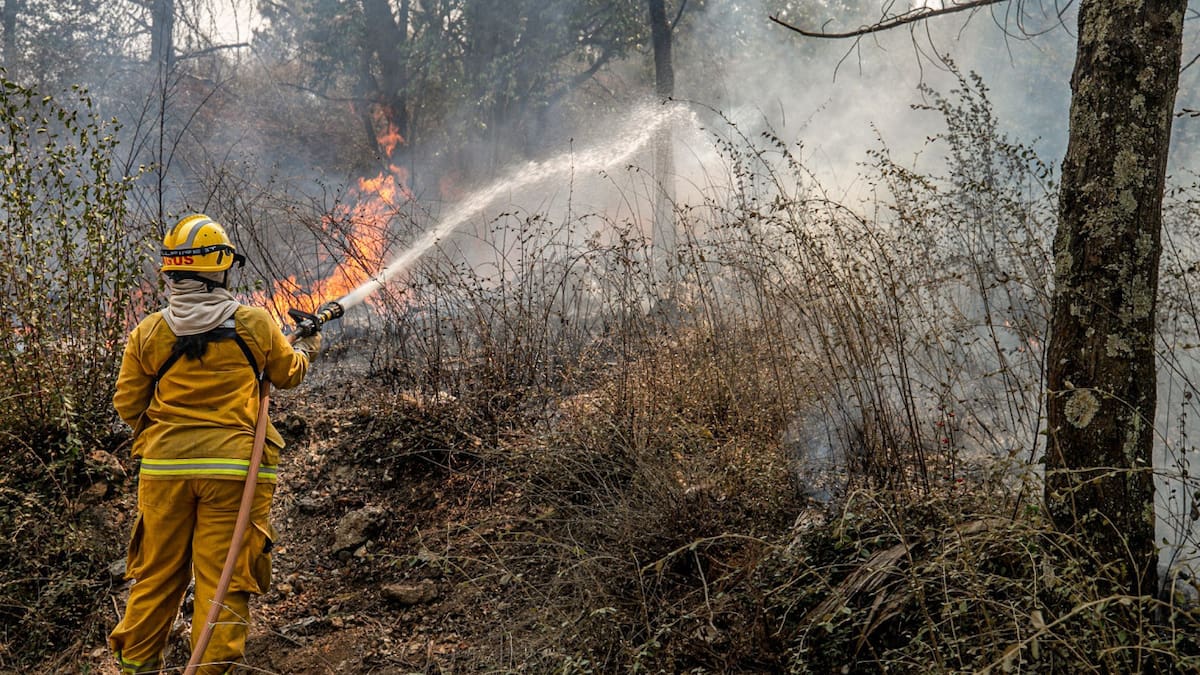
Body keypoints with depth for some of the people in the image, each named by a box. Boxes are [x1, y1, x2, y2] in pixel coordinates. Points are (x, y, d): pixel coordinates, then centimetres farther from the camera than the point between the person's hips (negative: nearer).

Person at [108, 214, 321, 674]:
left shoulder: (148, 333, 0)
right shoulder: (254, 324, -4)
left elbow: (127, 404, 7)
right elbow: (288, 374, 14)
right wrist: (306, 350, 36)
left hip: (164, 467, 3)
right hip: (233, 467, -3)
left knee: (157, 575, 16)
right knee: (223, 578, 3)